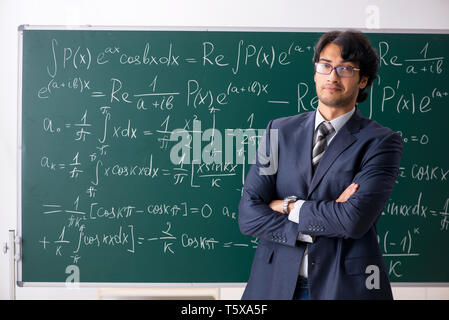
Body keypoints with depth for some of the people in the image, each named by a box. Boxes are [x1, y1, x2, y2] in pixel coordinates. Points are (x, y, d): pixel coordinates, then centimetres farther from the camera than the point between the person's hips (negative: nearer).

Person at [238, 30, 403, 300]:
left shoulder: (381, 142, -7)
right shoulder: (279, 131, 3)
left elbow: (354, 220, -20)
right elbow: (248, 215, -5)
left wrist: (288, 206, -9)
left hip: (347, 285, -2)